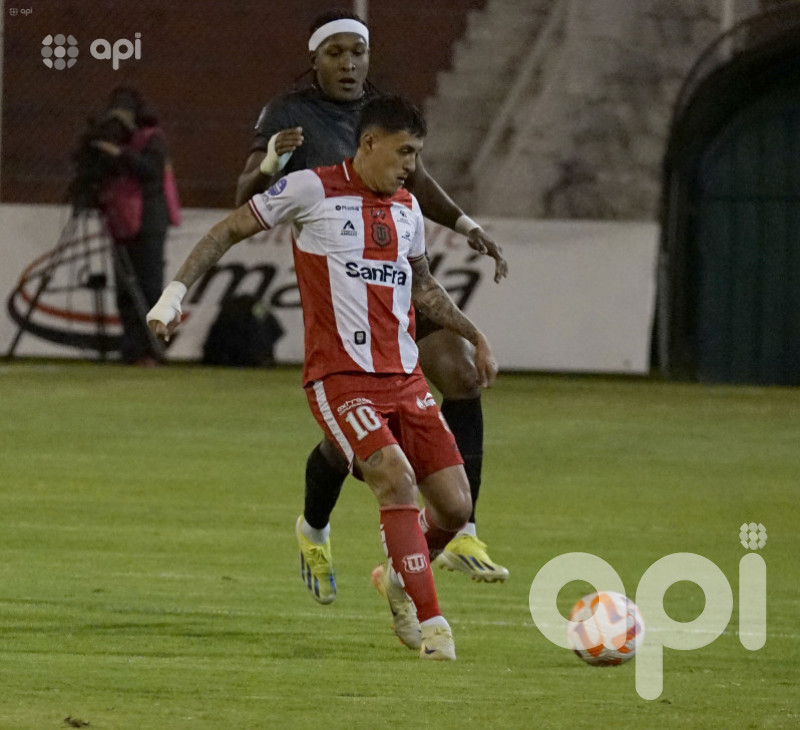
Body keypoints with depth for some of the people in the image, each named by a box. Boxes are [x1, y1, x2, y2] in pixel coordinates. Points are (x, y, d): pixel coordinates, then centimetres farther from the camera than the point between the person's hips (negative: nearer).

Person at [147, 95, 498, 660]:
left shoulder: (407, 207, 13)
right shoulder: (314, 189, -5)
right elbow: (231, 231, 1)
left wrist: (475, 337, 29)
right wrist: (177, 290, -7)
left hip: (404, 378, 6)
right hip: (341, 380, -6)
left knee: (455, 505, -1)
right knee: (398, 481, -25)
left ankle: (403, 581, 28)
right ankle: (431, 623, -20)